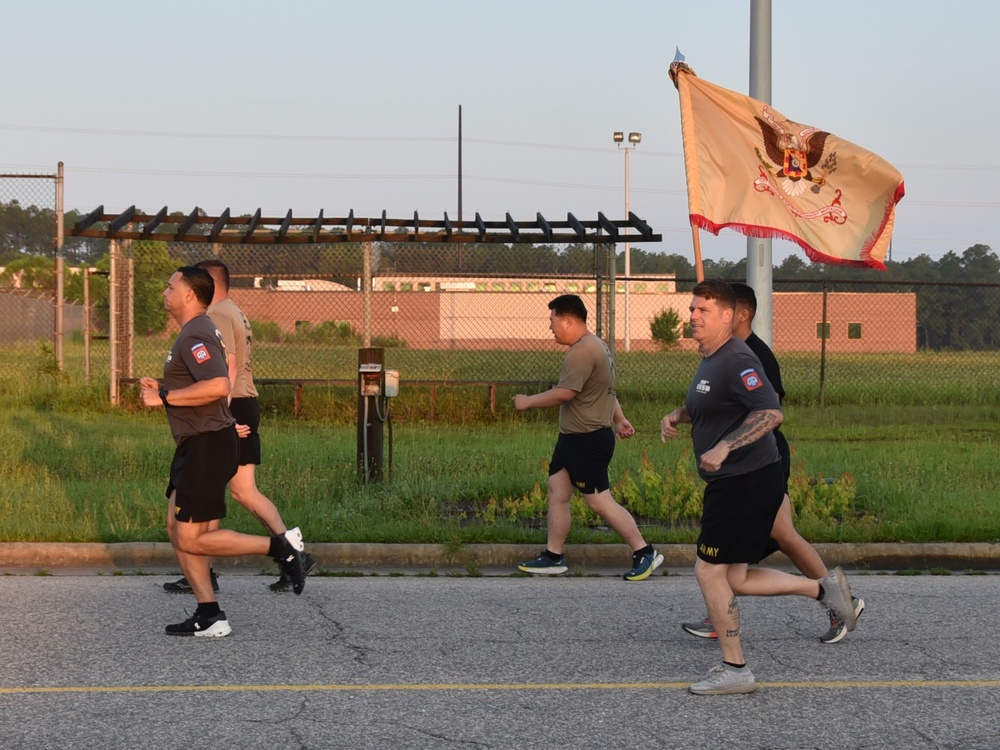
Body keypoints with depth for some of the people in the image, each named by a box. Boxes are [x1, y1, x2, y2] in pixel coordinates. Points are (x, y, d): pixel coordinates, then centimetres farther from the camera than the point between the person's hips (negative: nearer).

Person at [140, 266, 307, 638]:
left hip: (208, 446, -11)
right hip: (195, 445, 11)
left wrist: (164, 397, -23)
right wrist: (160, 386, 15)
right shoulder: (198, 332, 17)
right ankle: (209, 616, 10)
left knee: (192, 539, -8)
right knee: (177, 529, 10)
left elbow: (218, 386, -32)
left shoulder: (195, 336, -17)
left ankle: (281, 547, -4)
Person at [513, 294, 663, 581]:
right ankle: (553, 557, 15)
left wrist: (528, 402, -13)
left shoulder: (582, 352, -21)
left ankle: (644, 553, 2)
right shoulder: (595, 346, 14)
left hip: (589, 441, -11)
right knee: (557, 493, 10)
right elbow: (607, 390, 22)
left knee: (600, 501, -5)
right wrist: (619, 418, 24)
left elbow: (563, 394, -25)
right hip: (572, 438, 11)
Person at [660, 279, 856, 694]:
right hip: (731, 483, 10)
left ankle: (734, 670, 3)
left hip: (748, 481, -10)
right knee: (733, 579, 12)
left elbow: (771, 413, -29)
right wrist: (677, 416, 13)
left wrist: (724, 448, -34)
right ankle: (823, 588, 20)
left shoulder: (736, 360, -17)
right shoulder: (709, 360, 15)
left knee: (709, 570, -5)